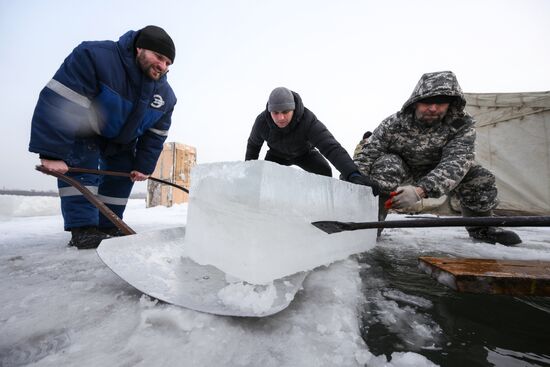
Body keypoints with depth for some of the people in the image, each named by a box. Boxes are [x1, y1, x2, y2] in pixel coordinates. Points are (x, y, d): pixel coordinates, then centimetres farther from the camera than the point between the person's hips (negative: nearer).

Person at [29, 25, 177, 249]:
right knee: (82, 166, -22)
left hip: (122, 140, 5)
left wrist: (144, 166, -13)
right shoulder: (94, 57, -34)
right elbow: (56, 103, -38)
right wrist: (52, 153, -41)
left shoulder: (166, 95, -17)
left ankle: (108, 227, 11)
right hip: (82, 129, -4)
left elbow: (155, 135, -9)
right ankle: (82, 228, -17)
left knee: (121, 174, 0)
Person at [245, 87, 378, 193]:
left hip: (304, 152, -1)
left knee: (324, 171, -25)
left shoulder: (308, 120, -42)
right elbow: (253, 144, -9)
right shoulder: (262, 121, -31)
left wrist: (353, 174, -69)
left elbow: (331, 147, -54)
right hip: (277, 154, 2)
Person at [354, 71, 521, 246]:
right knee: (386, 166, -36)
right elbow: (366, 155, -26)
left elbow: (456, 162, -37)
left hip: (435, 171, 3)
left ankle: (481, 228, 12)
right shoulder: (394, 123, -26)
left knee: (480, 177, -13)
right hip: (399, 167, -3)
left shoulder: (462, 125, -22)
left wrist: (421, 190, -55)